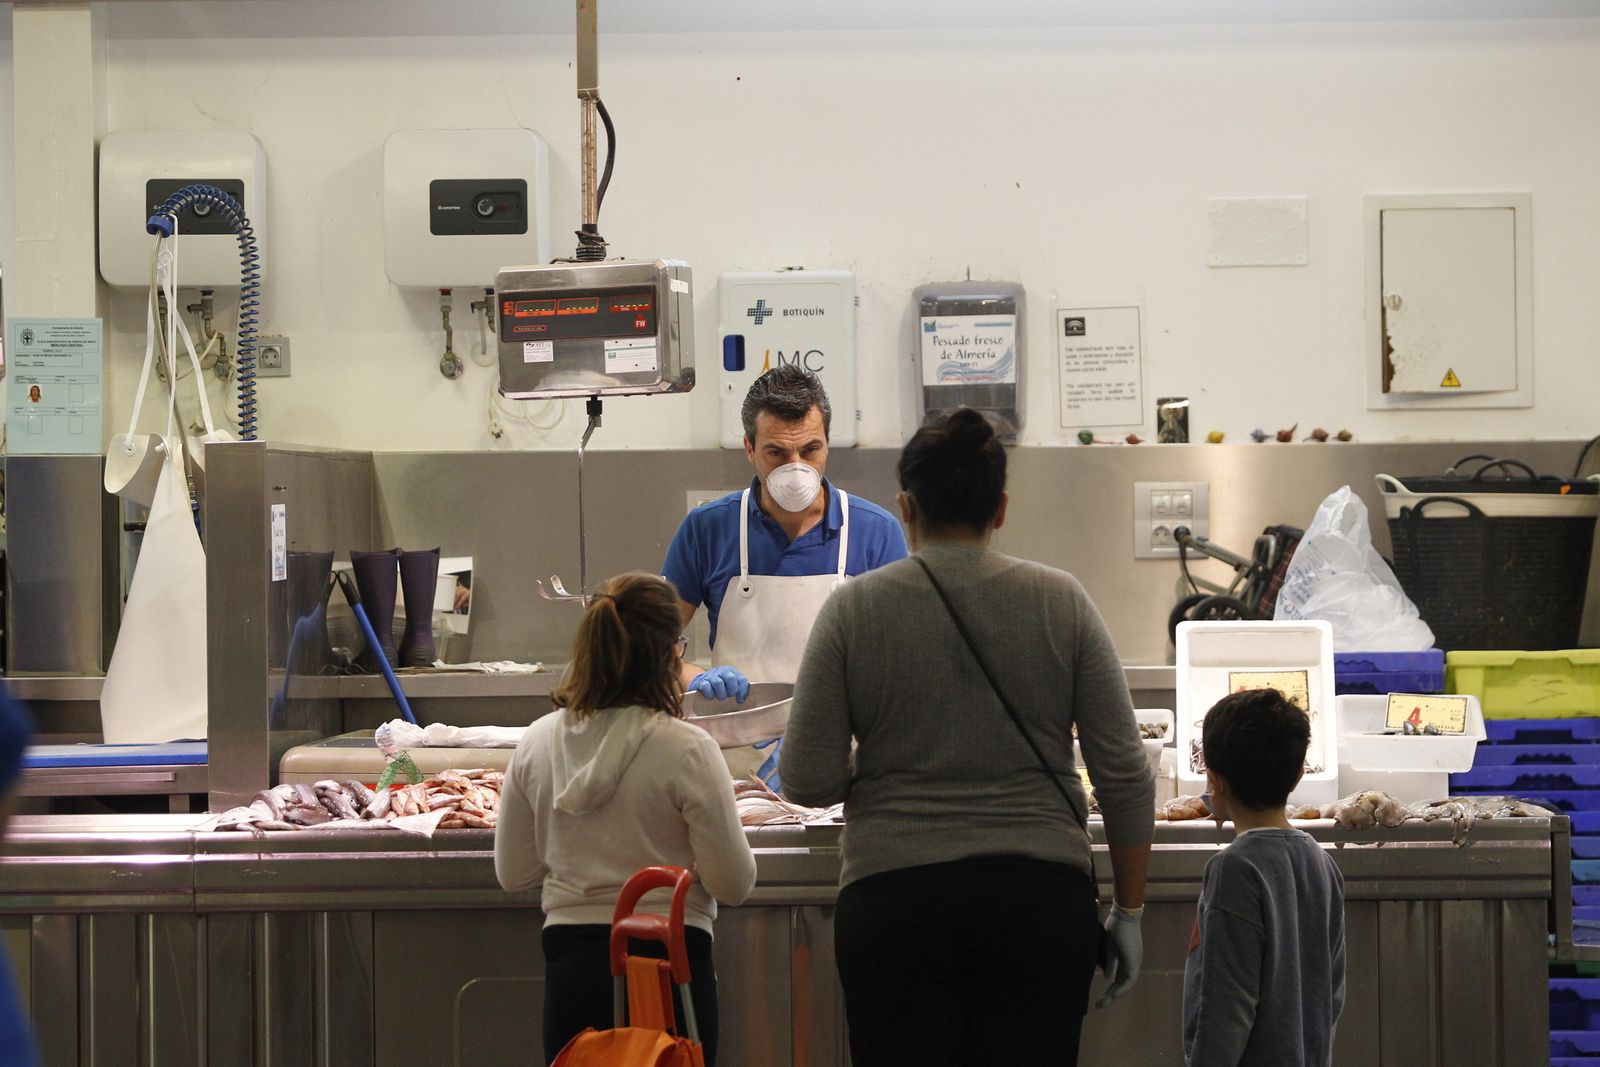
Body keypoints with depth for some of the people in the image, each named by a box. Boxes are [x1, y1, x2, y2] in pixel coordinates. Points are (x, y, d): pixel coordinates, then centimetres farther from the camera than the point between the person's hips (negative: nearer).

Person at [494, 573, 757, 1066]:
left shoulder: (537, 743, 1)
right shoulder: (686, 749, -12)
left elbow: (513, 873, 9)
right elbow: (733, 884, -7)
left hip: (571, 957, 4)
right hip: (669, 957, -4)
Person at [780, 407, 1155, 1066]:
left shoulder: (853, 609, -1)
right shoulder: (1061, 603, 1)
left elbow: (807, 781, -2)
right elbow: (1124, 775, 1)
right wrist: (1128, 912, 9)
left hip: (893, 899, -1)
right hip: (1040, 900, 1)